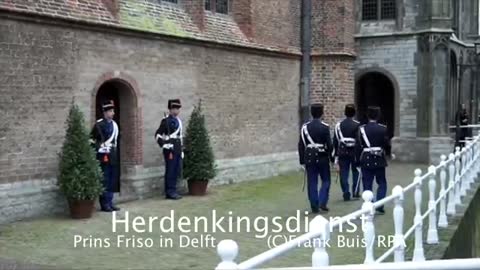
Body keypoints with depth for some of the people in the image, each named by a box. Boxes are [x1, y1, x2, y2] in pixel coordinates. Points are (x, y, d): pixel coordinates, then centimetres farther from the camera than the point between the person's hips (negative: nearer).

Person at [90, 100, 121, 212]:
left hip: (113, 157, 7)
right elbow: (92, 139, -12)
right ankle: (104, 205, 6)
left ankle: (110, 203, 18)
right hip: (104, 157, -7)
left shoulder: (114, 124, 13)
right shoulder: (99, 124, -10)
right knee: (104, 181, -1)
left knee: (113, 181, 10)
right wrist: (99, 149, -12)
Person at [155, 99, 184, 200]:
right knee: (170, 171, -3)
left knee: (177, 171, 10)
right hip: (170, 150, -8)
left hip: (178, 150, 8)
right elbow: (158, 135, -12)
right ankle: (169, 192, 3)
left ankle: (173, 191, 18)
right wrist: (165, 146, -16)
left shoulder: (178, 121, 15)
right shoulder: (166, 121, -9)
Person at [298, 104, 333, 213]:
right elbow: (329, 145, -9)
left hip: (310, 158, 2)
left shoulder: (305, 127, 0)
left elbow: (301, 145, 1)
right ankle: (322, 202, 1)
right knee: (326, 181, 13)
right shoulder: (325, 127, -9)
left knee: (312, 183, 7)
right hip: (322, 158, -2)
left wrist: (302, 161, 8)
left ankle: (314, 206, 8)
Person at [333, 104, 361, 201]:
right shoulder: (357, 125, -6)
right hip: (354, 152, -1)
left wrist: (336, 157, 10)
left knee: (344, 174, 4)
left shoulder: (338, 125, 4)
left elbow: (335, 142, 5)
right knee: (355, 172, 16)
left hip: (342, 152, 1)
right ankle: (355, 192, 19)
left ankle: (346, 194, 0)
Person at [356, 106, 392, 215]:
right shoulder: (382, 129, -5)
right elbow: (387, 144, 0)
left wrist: (358, 160, 6)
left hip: (366, 160, 0)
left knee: (367, 185, 5)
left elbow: (358, 146, -4)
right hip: (379, 160, 0)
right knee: (382, 183, 13)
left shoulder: (362, 129, -4)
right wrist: (388, 154, 20)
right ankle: (379, 207, 6)